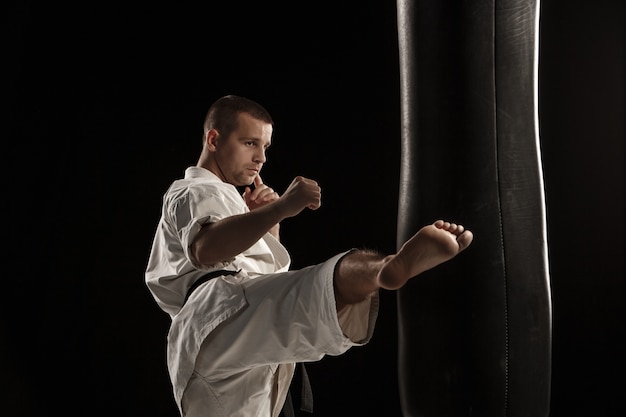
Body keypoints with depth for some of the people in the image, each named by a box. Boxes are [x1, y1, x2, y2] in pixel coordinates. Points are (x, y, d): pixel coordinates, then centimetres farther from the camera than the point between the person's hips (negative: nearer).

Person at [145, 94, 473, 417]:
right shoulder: (191, 193, 10)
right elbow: (207, 248, -17)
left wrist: (267, 222, 18)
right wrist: (281, 208, -27)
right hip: (221, 319, -9)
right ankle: (397, 265, -65)